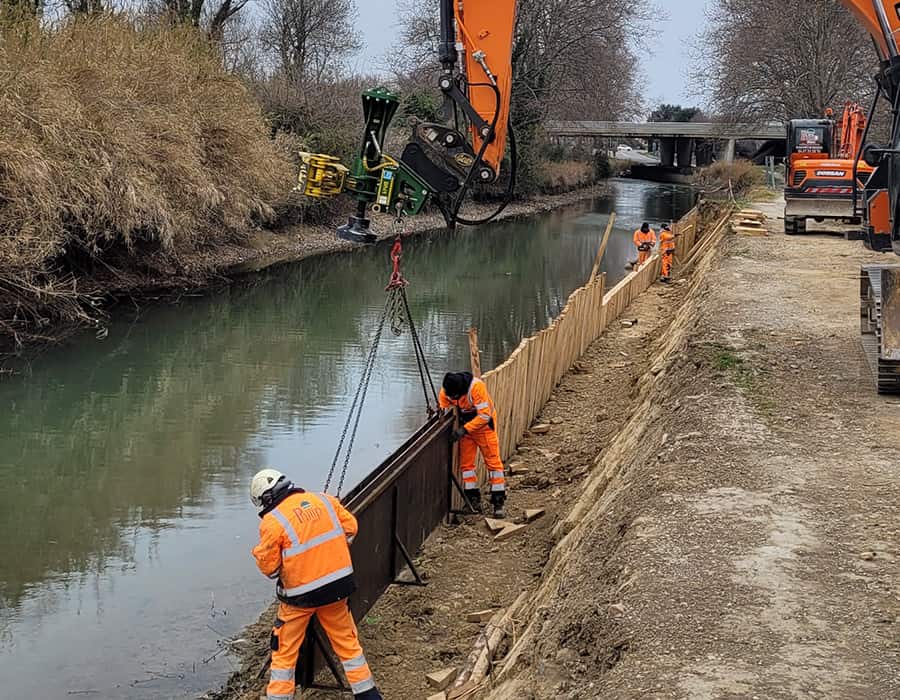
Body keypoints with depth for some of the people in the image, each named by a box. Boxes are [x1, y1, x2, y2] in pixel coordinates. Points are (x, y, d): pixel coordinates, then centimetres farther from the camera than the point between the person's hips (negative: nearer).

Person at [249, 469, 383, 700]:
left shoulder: (273, 521, -14)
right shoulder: (324, 500, -1)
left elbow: (268, 566, -9)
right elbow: (350, 527, 8)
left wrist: (259, 552, 11)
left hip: (301, 594, -4)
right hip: (338, 586, 4)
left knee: (285, 650, 11)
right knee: (347, 641, 19)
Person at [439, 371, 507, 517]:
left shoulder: (476, 386, -34)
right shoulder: (446, 390, -17)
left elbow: (484, 415, -32)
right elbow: (442, 407, -3)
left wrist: (464, 429, -34)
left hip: (484, 424, -5)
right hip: (465, 425, 5)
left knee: (493, 461, -3)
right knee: (466, 463, 3)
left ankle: (499, 501, 1)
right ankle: (473, 499, 12)